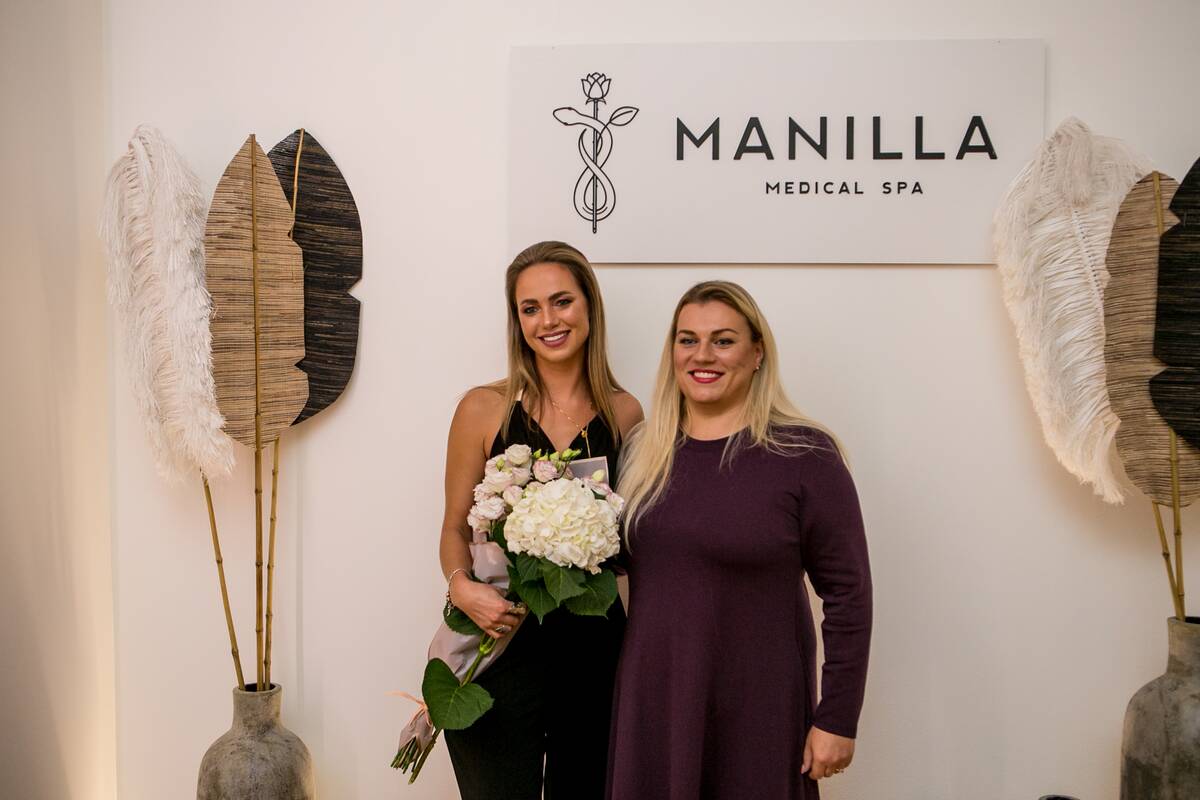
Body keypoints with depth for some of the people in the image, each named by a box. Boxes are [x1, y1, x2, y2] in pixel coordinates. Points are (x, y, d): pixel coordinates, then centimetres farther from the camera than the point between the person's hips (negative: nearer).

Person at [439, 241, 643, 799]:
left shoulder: (625, 413, 2)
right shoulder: (484, 408, -4)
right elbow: (455, 527, 1)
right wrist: (461, 586, -18)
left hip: (594, 643, 2)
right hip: (503, 644, -2)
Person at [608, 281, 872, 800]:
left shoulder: (804, 455, -11)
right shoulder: (644, 450, 4)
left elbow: (847, 593, -10)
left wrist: (837, 719, -10)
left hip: (754, 705, -4)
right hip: (651, 698, 4)